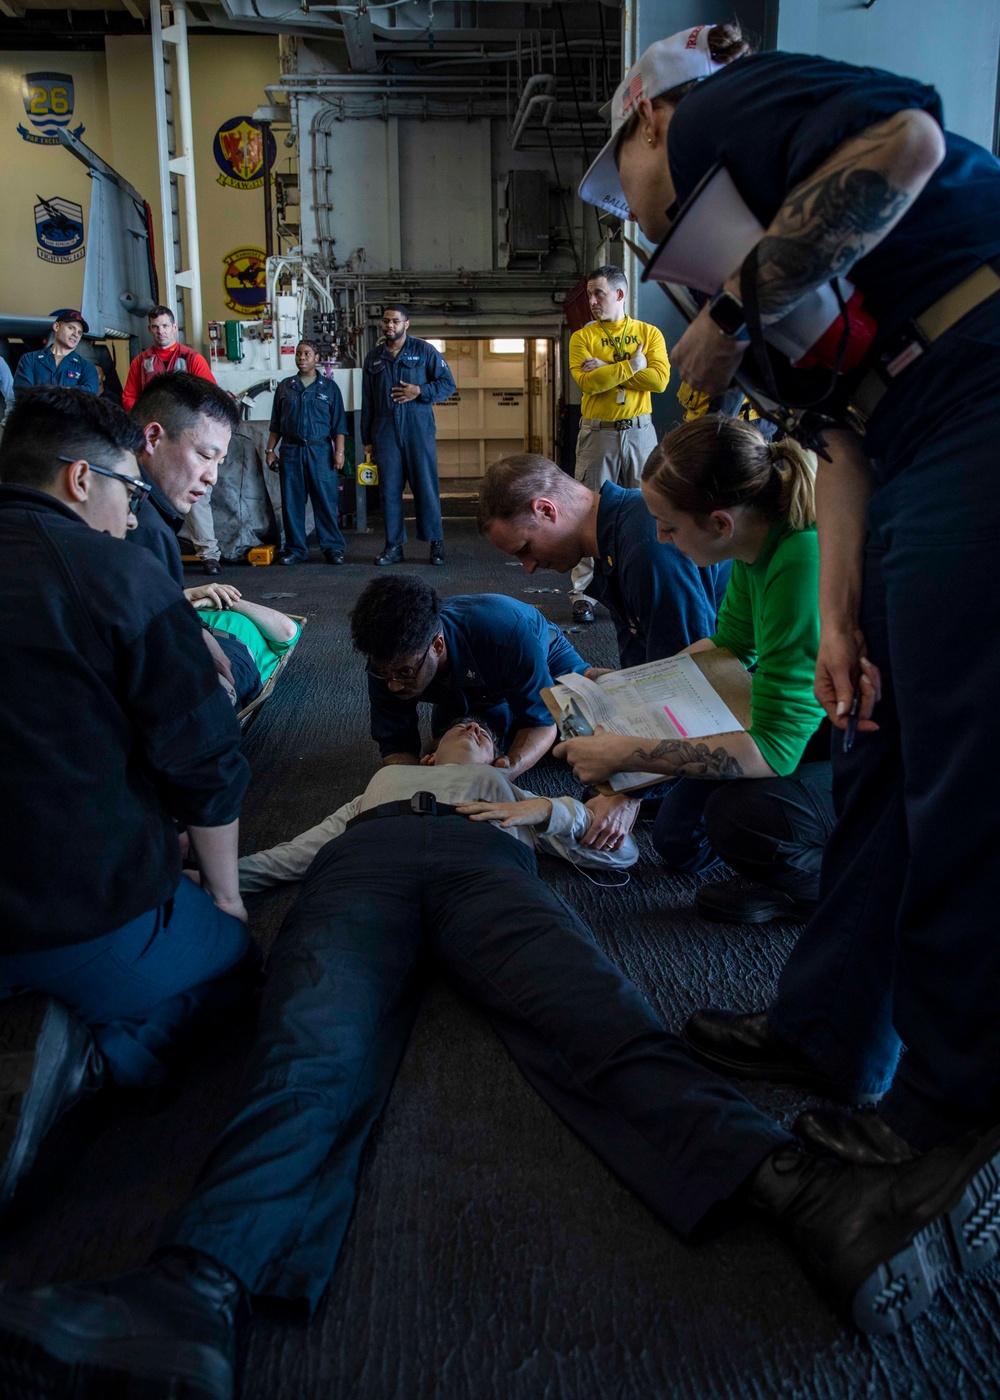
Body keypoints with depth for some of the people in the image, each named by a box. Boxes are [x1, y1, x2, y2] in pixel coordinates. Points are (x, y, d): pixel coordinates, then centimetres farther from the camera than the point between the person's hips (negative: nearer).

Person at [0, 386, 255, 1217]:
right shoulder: (119, 575, -12)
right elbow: (207, 765, -9)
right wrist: (226, 898, 6)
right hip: (92, 922, -5)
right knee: (232, 959, 23)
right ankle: (87, 1052, -6)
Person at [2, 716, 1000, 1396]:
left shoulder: (510, 794, 45)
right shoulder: (380, 782, 47)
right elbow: (290, 852, 36)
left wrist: (548, 810, 14)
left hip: (482, 861, 0)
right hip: (363, 865, 1)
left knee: (593, 1018, -31)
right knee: (313, 1052, -32)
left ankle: (803, 1198, -56)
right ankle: (196, 1292, -57)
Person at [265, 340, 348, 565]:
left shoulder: (329, 387, 6)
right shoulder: (285, 387, 12)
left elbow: (339, 424, 2)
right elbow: (275, 424, 15)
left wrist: (339, 451, -7)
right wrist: (270, 450, 8)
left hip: (320, 450, -3)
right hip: (290, 450, 3)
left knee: (326, 501, -4)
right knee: (292, 502, 4)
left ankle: (333, 548, 2)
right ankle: (295, 549, 12)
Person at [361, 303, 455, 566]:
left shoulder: (424, 351, 4)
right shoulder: (373, 357, 15)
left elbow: (448, 384, 3)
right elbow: (367, 403, 18)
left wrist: (419, 391, -13)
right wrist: (367, 440, 14)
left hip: (418, 428, -3)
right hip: (384, 431, 3)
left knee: (426, 486, -3)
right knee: (389, 489, 2)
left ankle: (436, 543, 5)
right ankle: (394, 546, 8)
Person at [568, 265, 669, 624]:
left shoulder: (648, 333, 7)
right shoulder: (582, 337, 5)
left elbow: (659, 379, -10)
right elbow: (588, 382, -13)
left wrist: (607, 370, -12)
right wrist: (631, 366, -12)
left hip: (640, 432, 1)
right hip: (598, 433, -1)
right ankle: (584, 595, 3)